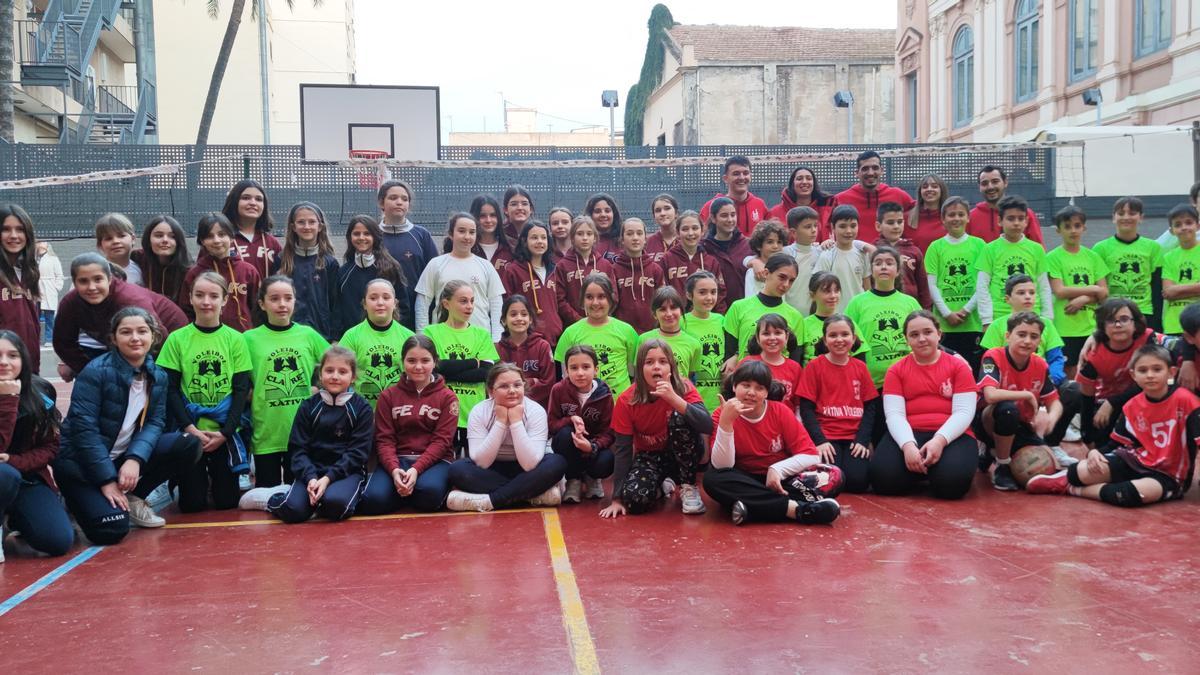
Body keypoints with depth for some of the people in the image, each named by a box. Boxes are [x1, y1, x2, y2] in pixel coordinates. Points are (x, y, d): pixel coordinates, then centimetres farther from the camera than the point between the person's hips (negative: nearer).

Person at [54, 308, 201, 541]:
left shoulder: (157, 375, 0)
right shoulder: (96, 372, -17)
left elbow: (154, 423, -5)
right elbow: (84, 428, -20)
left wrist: (135, 459, -24)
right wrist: (107, 479, -22)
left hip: (126, 456, 6)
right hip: (81, 462, -6)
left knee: (188, 445, -14)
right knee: (112, 529, -25)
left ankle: (132, 498, 2)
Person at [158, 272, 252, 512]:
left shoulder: (235, 339, 0)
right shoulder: (177, 339, -1)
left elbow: (242, 389, -1)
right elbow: (170, 388, -2)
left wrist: (225, 432, -10)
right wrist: (189, 427, -13)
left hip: (226, 432, 0)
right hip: (189, 431, 0)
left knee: (228, 502, 3)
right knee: (191, 504, 0)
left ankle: (216, 480, 35)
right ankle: (200, 480, 32)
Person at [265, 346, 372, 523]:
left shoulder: (362, 408, -1)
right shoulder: (308, 406, 6)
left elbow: (358, 452, -7)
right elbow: (297, 448, 1)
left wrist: (328, 478, -19)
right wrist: (310, 478, -18)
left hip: (347, 471, -2)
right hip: (311, 471, 2)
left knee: (335, 503, -35)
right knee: (292, 510, -25)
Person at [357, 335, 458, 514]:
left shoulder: (447, 397, 5)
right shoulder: (388, 396, 10)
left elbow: (441, 440, -5)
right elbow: (384, 439, 1)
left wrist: (416, 469, -21)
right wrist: (394, 469, -19)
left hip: (434, 460, -1)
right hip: (397, 459, 1)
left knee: (429, 491, -37)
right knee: (372, 501, -28)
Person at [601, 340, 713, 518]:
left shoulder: (683, 389, -20)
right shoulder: (626, 401, -18)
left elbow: (707, 426, -35)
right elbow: (623, 449, -16)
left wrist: (674, 399, -46)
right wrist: (617, 498, -20)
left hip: (682, 454, 0)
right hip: (649, 456, 1)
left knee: (680, 417, -32)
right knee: (635, 498, -30)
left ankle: (688, 487, -14)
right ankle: (662, 485, 9)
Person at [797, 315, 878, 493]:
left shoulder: (860, 367, 10)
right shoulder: (814, 366, 1)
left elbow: (870, 407, 7)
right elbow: (806, 408, -3)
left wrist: (862, 440, -8)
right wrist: (820, 440, -15)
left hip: (855, 436, 2)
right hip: (825, 436, -2)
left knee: (858, 481, -22)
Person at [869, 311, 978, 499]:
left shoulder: (958, 366, 7)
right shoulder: (896, 370, 10)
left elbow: (964, 412, -4)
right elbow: (894, 414, -2)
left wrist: (939, 440, -23)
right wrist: (908, 445, -22)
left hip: (951, 436, -1)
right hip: (908, 435, 1)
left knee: (952, 481, -33)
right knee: (883, 478, -27)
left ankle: (932, 470, 6)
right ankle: (919, 470, 8)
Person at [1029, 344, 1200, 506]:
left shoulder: (1184, 400, -14)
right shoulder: (1132, 407, 2)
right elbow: (1117, 443, 7)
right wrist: (1095, 452, -14)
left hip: (1169, 475, -4)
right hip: (1136, 460, 4)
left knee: (1143, 492, -38)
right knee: (1085, 471, -24)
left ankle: (1075, 490, -19)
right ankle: (1067, 477, 12)